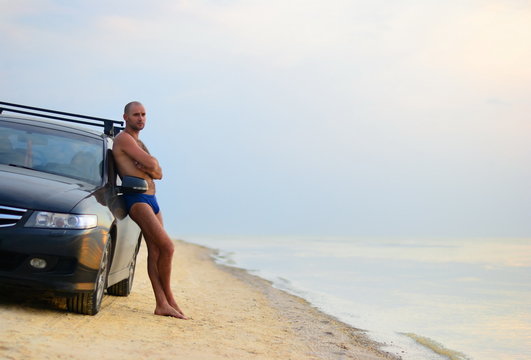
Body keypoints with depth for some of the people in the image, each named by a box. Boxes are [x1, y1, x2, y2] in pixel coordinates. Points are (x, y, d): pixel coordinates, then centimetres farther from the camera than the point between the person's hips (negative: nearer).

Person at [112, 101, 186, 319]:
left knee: (155, 250, 1)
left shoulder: (139, 143, 24)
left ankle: (162, 304, -2)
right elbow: (151, 164, -17)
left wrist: (149, 168, -5)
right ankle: (169, 299, -4)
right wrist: (151, 166, 6)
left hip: (151, 199, 9)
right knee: (167, 246, -16)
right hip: (137, 199, -9)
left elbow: (158, 173, 16)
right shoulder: (124, 138, -6)